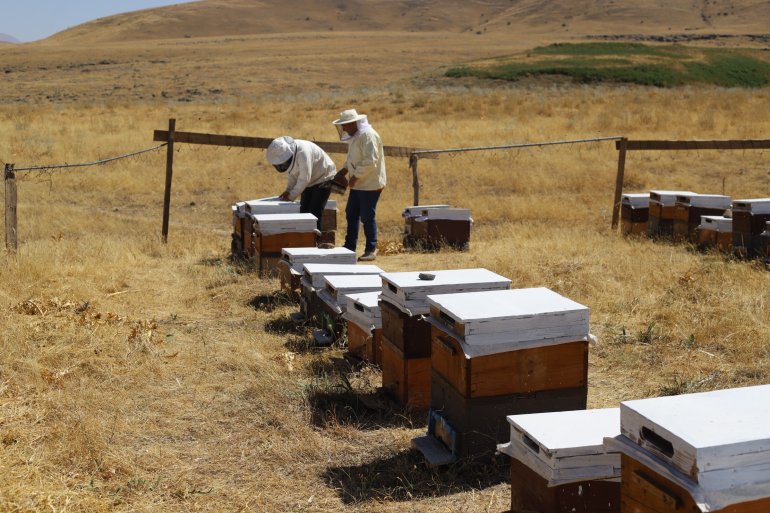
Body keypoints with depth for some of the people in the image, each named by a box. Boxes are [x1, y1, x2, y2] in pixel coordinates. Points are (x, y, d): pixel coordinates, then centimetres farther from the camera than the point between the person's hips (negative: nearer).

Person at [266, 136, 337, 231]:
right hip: (310, 181, 8)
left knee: (314, 213, -12)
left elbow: (304, 178, -32)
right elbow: (292, 174, 4)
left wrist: (292, 196, -26)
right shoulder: (287, 152, -8)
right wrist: (288, 190, -9)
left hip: (323, 179, -8)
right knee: (304, 211, 6)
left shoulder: (303, 152, -34)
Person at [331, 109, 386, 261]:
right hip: (357, 185, 10)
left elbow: (370, 161, -25)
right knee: (351, 215, 13)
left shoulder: (368, 136, -18)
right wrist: (343, 171, 10)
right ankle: (349, 247, 22)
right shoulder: (355, 136, 13)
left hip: (370, 185, -10)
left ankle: (371, 250, 8)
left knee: (367, 217, -2)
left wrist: (355, 177, -20)